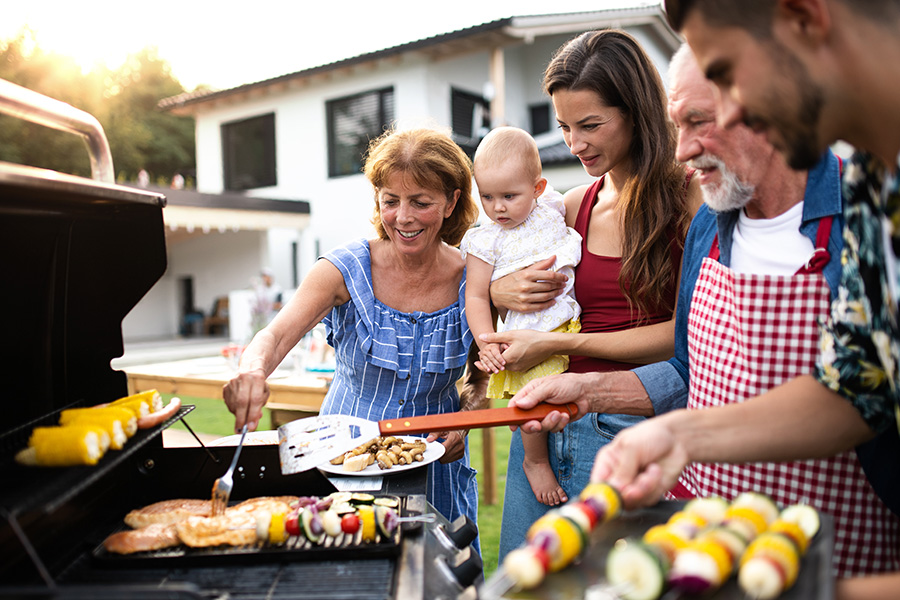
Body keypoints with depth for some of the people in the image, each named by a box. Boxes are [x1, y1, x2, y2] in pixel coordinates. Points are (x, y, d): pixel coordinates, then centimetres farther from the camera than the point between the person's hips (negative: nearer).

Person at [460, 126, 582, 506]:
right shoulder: (485, 242, -6)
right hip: (527, 335, -4)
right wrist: (487, 343, -17)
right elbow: (476, 297, -6)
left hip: (570, 323, 5)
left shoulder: (551, 211, 5)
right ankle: (536, 460, 10)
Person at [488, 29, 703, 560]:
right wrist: (501, 292, -4)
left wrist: (559, 344, -11)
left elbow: (688, 333, -10)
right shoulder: (572, 207, 10)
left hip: (628, 427, -5)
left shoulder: (690, 196, -5)